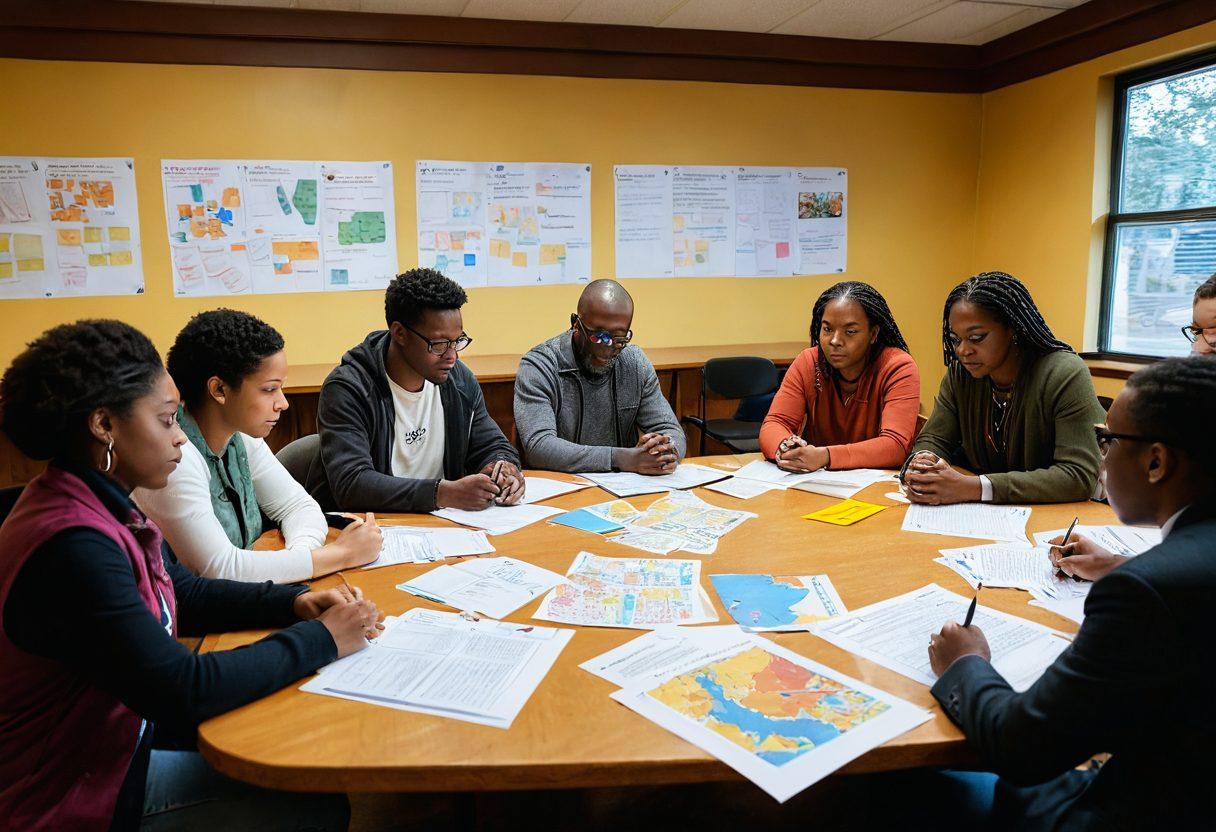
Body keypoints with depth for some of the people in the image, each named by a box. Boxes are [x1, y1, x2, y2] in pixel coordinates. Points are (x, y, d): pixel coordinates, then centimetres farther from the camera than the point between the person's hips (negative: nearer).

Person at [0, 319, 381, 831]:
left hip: (116, 744, 8)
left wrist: (293, 603, -3)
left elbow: (184, 593, 11)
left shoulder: (101, 505, -1)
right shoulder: (72, 547, -31)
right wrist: (321, 640, -22)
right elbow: (182, 690, -31)